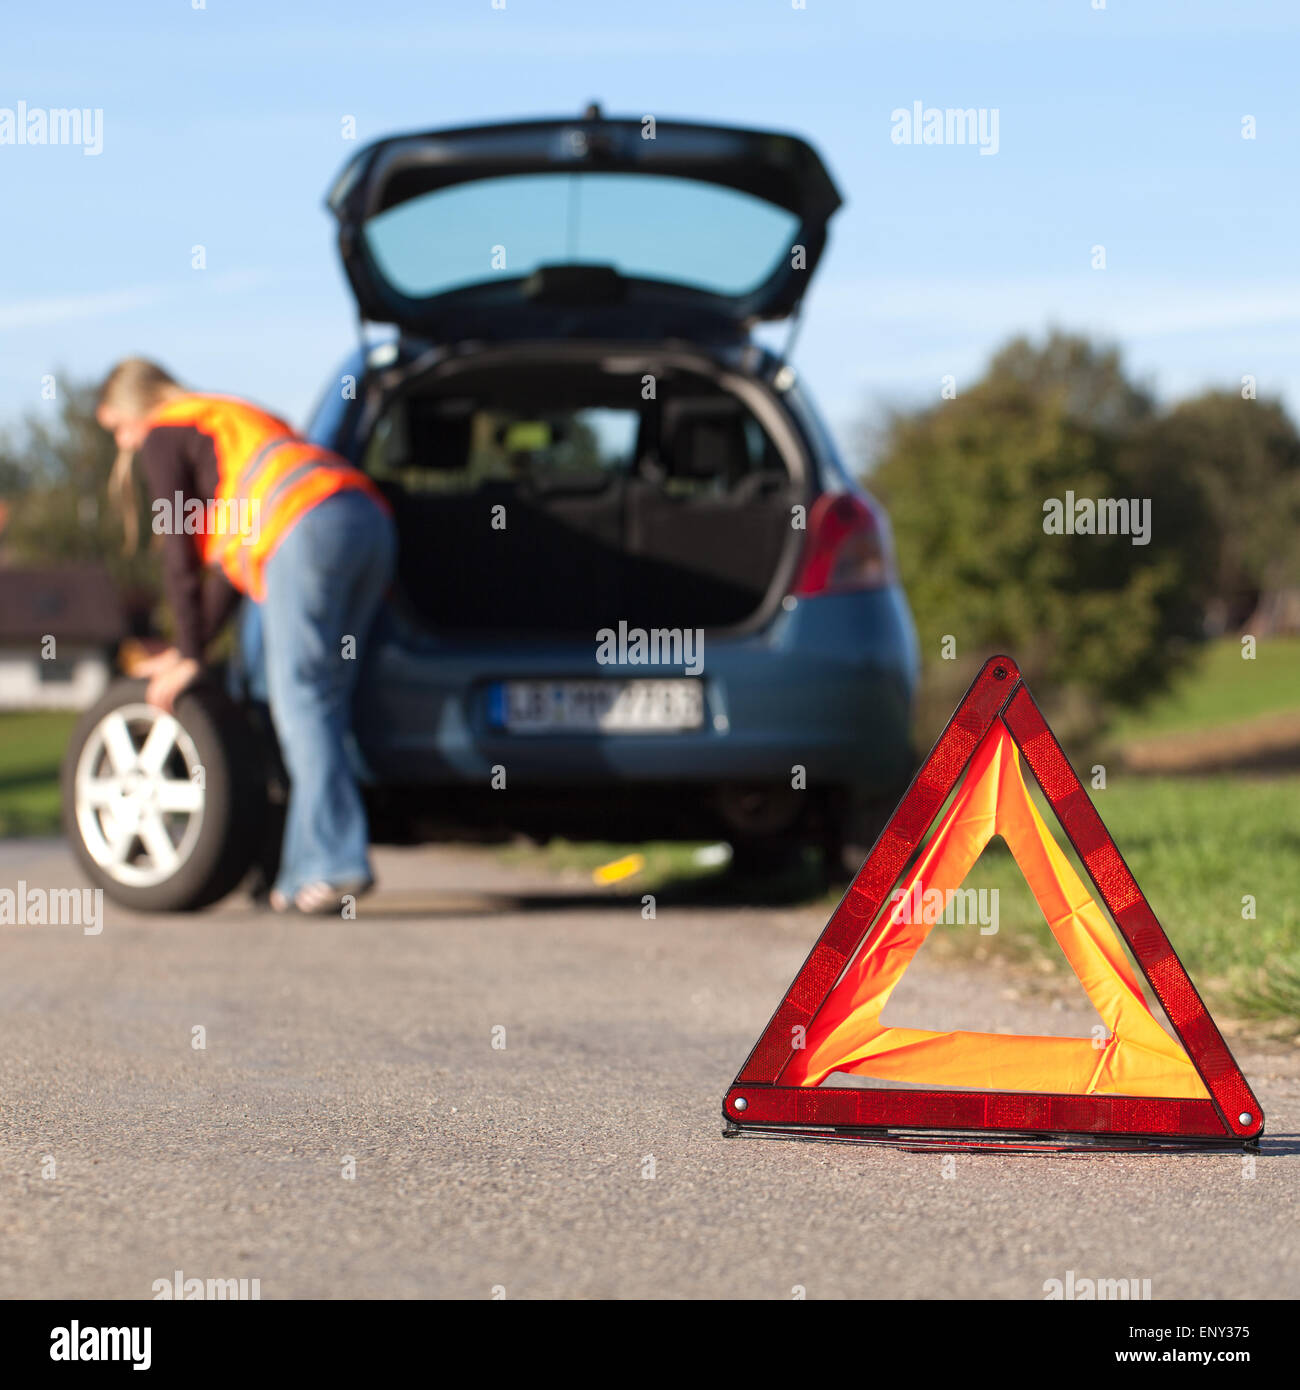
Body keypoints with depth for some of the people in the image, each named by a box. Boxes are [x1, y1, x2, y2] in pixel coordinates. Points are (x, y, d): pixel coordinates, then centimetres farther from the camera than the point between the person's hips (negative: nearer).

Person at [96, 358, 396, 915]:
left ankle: (338, 862, -19)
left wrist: (190, 657, 14)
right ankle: (305, 869, 3)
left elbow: (179, 555, 8)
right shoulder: (233, 418, 38)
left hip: (310, 529, -8)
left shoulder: (163, 435, 13)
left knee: (299, 697, -9)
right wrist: (190, 649, 34)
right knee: (322, 702, 7)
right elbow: (234, 553, 37)